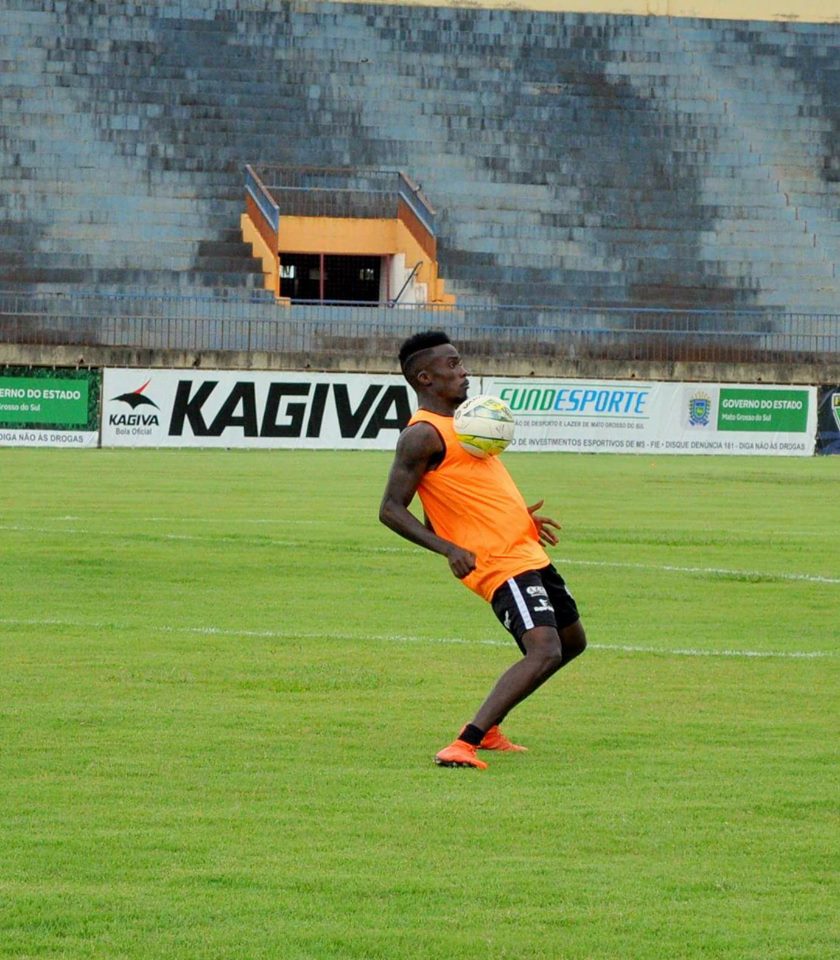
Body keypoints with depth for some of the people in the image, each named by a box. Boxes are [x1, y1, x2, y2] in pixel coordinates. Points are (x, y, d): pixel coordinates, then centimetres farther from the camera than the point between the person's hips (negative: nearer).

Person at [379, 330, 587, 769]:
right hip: (500, 564, -10)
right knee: (545, 652, -25)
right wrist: (449, 549, -28)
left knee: (572, 641, 23)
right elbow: (391, 509, -19)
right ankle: (464, 745, -28)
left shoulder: (459, 423, 16)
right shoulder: (423, 434, -15)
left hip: (527, 552, 10)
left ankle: (487, 729, 27)